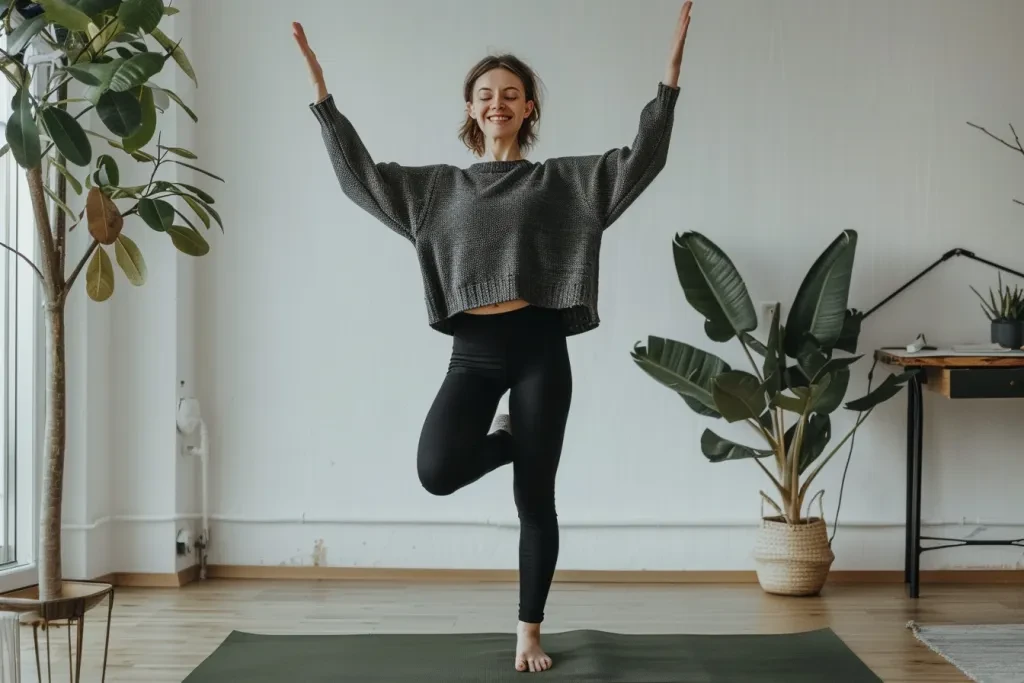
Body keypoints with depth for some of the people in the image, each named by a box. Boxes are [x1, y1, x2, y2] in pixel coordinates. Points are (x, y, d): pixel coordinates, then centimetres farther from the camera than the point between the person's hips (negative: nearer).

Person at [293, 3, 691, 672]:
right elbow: (361, 173, 12)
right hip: (474, 351, 1)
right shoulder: (440, 185, 14)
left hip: (539, 347, -1)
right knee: (438, 471, -21)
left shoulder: (561, 180, 8)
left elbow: (642, 158, 3)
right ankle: (505, 440, 14)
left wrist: (671, 73, -6)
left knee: (535, 498, 1)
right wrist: (322, 91, 7)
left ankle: (529, 633, 15)